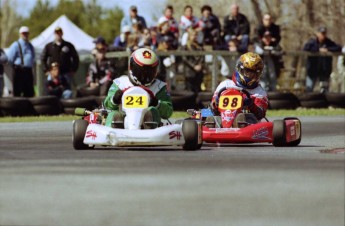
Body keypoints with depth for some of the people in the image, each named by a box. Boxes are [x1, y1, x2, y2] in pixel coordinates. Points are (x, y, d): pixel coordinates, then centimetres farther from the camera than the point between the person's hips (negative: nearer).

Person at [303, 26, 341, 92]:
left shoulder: (329, 42, 5)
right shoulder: (312, 42, -4)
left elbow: (339, 48, -4)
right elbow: (305, 48, -21)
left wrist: (328, 49, -17)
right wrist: (318, 50, -20)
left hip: (324, 71, 2)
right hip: (312, 70, -2)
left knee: (324, 89, 4)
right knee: (309, 89, -2)